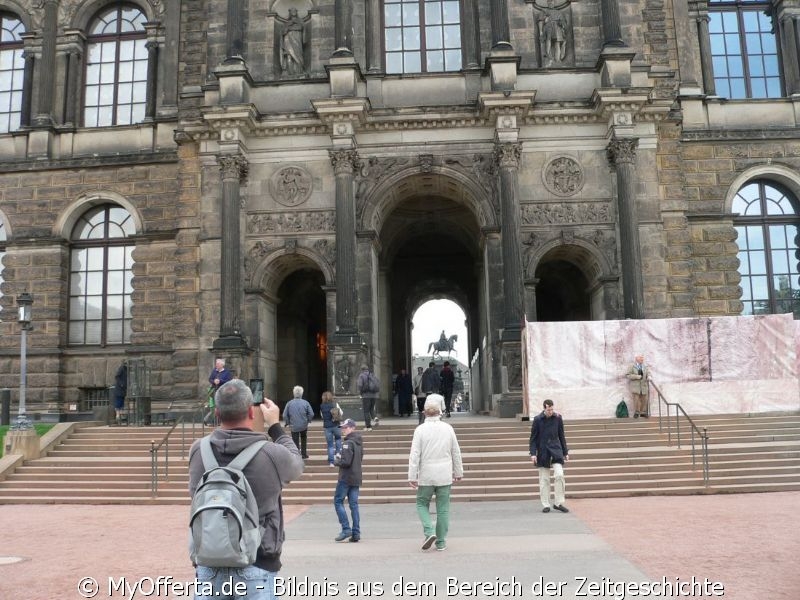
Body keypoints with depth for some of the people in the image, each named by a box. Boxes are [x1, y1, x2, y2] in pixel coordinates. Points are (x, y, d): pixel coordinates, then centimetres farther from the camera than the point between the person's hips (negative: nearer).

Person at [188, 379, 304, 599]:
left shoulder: (198, 452, -6)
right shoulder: (272, 455, -15)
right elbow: (297, 464, 7)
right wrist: (275, 425, 17)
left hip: (209, 565, 3)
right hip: (256, 568, -3)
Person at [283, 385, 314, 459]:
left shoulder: (289, 403, -8)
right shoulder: (305, 403, -8)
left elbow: (285, 415, -8)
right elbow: (311, 414, -9)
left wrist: (288, 423, 6)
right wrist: (308, 420, 8)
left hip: (294, 426, -1)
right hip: (304, 426, 1)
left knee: (296, 442, 6)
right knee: (303, 440, 23)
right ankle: (304, 454, 25)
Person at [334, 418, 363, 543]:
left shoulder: (348, 443, -15)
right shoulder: (358, 442, 12)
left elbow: (345, 462, -21)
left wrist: (336, 461, -2)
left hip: (346, 478, -8)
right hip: (356, 478, 8)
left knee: (338, 501, 2)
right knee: (354, 504, 8)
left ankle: (346, 529, -4)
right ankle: (356, 533, 6)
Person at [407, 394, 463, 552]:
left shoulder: (420, 429, -7)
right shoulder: (448, 428, 1)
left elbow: (415, 454, -9)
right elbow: (456, 452, 8)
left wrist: (412, 476, -5)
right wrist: (458, 472, 18)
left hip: (426, 476, -2)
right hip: (445, 476, 2)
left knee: (422, 504, 14)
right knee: (443, 509, 9)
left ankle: (429, 532, -6)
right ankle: (441, 542, 13)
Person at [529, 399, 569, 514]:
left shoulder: (558, 418, 0)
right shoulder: (537, 419, -6)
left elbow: (561, 436, 8)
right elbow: (533, 438, -2)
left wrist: (565, 452, 9)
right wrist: (533, 453, -9)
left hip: (556, 449, 1)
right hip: (543, 451, -1)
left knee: (559, 474, -13)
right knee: (544, 479, 4)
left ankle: (558, 503, -1)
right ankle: (545, 505, 14)